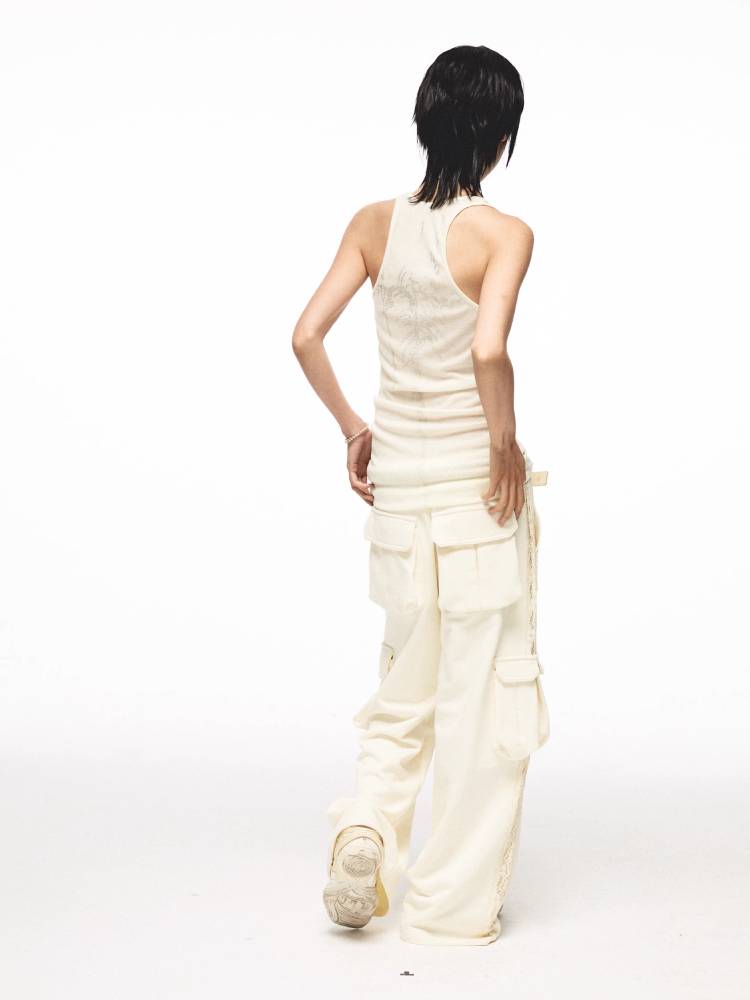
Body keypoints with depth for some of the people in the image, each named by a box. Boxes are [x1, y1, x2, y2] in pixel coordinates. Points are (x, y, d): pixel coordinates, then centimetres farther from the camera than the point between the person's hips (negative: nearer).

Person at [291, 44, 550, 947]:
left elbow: (306, 336, -1)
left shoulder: (374, 223, 2)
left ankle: (366, 825, 1)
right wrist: (507, 442, -12)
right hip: (478, 479, -5)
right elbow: (489, 349, -27)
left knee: (408, 676, 22)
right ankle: (455, 904, 15)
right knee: (483, 687, 7)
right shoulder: (502, 233, -13)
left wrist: (352, 428, 9)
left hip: (397, 475, 5)